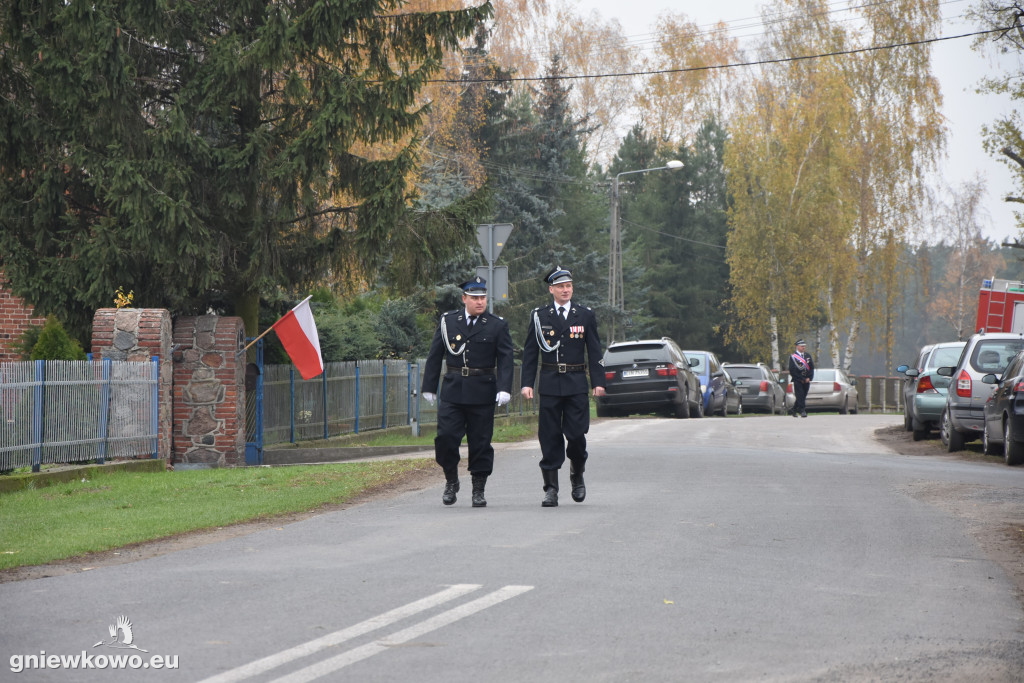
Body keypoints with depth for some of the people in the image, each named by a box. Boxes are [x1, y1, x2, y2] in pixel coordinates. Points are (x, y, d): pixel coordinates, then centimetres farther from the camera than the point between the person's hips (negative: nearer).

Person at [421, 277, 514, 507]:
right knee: (445, 437, -7)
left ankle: (478, 490, 12)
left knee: (480, 443, 2)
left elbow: (506, 359, -2)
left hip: (482, 393, -1)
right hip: (452, 391, 1)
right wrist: (429, 387, 5)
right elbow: (434, 356, 10)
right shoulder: (448, 321, 7)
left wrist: (504, 388, -15)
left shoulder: (497, 325, 3)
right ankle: (451, 481, 14)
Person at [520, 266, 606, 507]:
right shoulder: (539, 316, 6)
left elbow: (594, 351, 8)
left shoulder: (585, 315, 8)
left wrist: (598, 382, -1)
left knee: (576, 433, -4)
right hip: (549, 384, 0)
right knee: (550, 437, -1)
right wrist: (527, 383, -2)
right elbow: (530, 352, 6)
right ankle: (551, 488, 4)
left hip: (576, 384, 0)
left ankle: (577, 477, 21)